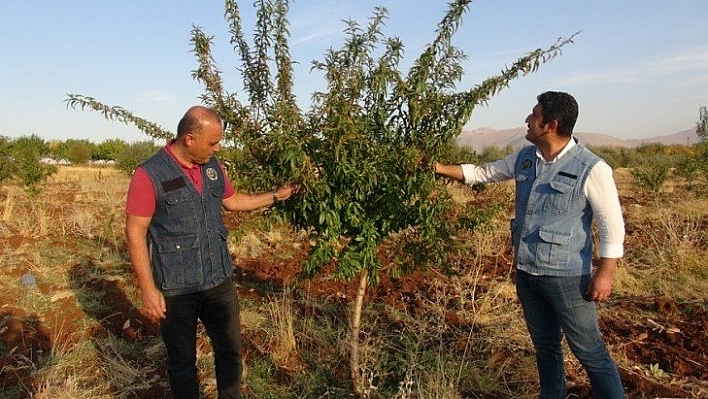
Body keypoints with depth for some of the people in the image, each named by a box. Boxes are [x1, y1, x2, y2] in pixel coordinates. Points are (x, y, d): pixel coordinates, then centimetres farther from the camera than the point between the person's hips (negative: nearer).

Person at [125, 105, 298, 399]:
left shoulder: (212, 166, 4)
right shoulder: (149, 175, -16)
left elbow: (232, 200, 20)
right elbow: (135, 233, -14)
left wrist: (276, 196, 16)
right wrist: (148, 290, -16)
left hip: (219, 279, 6)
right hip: (175, 290, -5)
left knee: (230, 351, 17)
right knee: (182, 361, 13)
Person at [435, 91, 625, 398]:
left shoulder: (591, 169, -15)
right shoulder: (525, 158, 4)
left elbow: (612, 225, -11)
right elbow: (482, 173, 15)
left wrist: (605, 273, -14)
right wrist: (439, 168, 10)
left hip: (566, 277, -6)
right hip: (526, 272, 7)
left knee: (589, 352, 2)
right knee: (544, 345, 20)